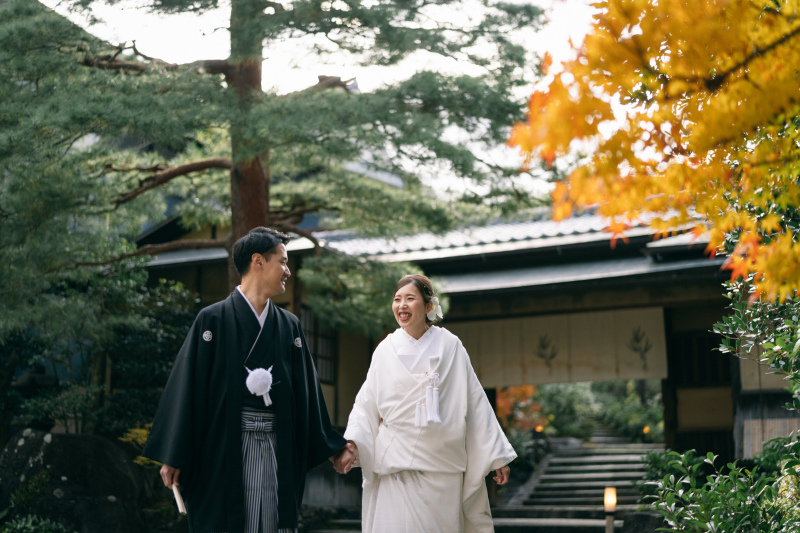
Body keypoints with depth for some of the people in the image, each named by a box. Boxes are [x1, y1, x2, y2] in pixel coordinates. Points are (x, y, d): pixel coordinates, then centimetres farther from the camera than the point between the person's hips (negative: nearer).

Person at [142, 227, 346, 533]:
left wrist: (328, 447, 15)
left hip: (277, 448, 4)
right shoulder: (213, 320, -1)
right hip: (224, 449, -4)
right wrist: (173, 458, -7)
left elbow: (306, 390, 17)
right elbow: (187, 386, -3)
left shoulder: (289, 326, 13)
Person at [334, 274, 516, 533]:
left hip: (441, 464, 0)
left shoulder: (450, 346, 3)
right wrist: (351, 443, -11)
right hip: (397, 461, 0)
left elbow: (475, 403, 5)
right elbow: (366, 404, 6)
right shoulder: (386, 349, 6)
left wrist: (496, 455, 4)